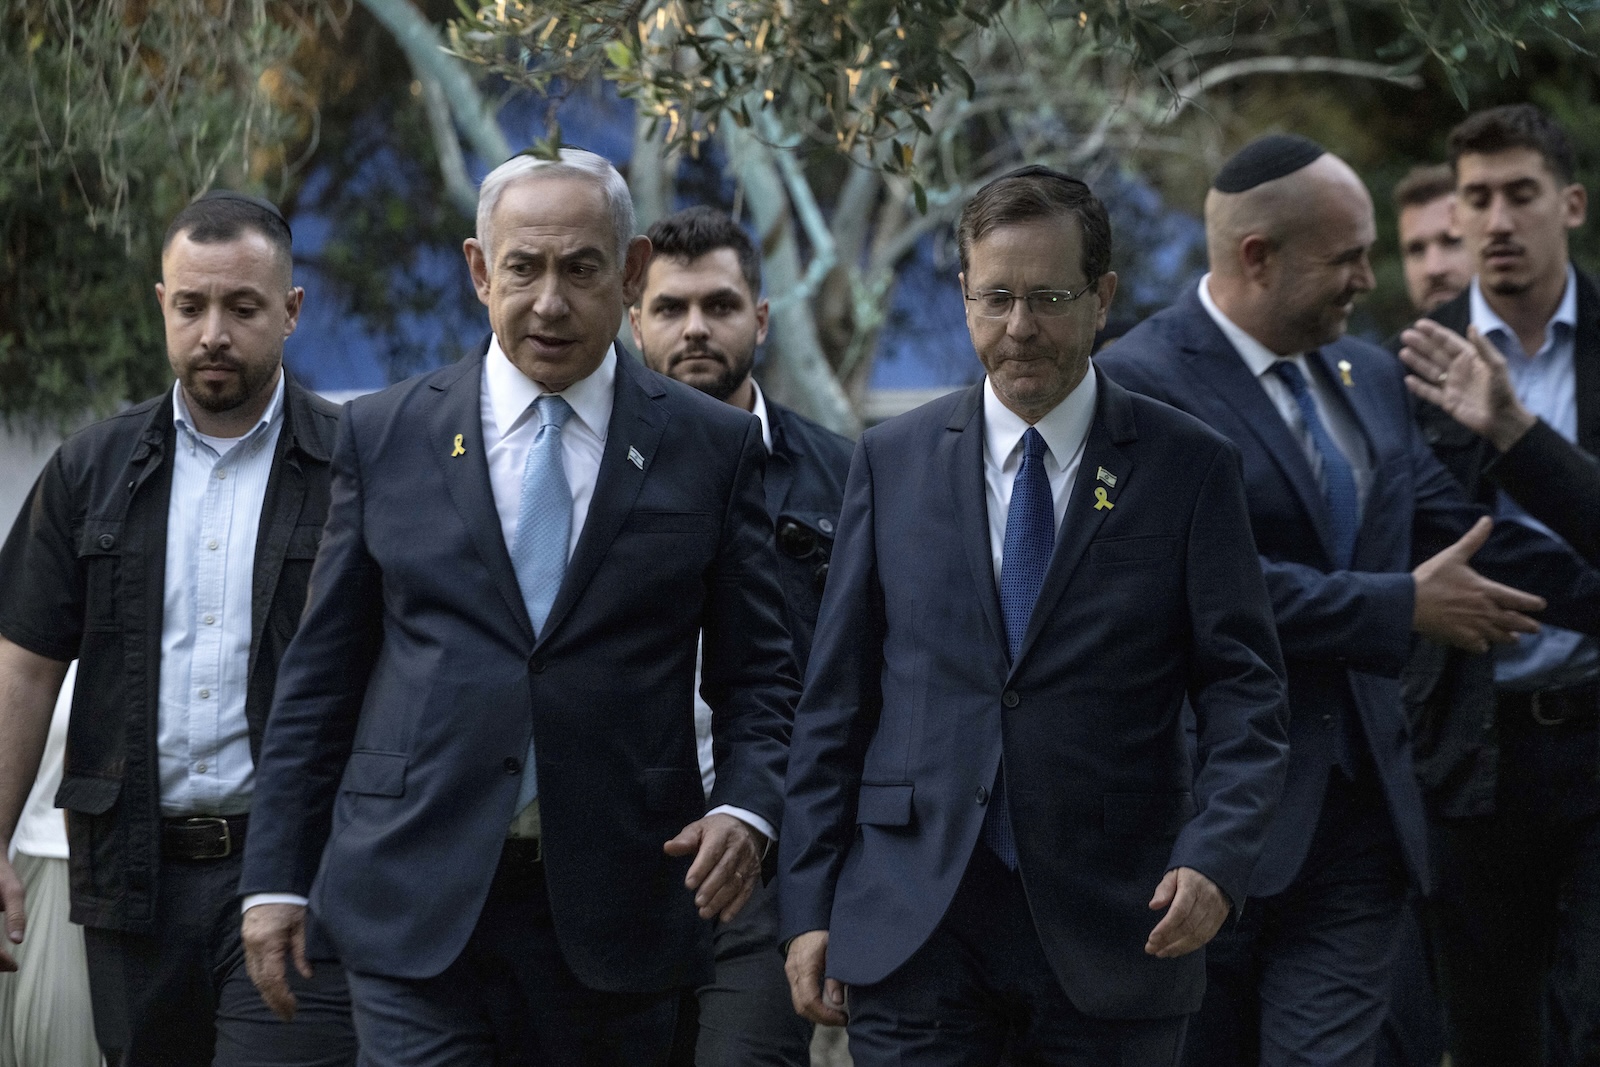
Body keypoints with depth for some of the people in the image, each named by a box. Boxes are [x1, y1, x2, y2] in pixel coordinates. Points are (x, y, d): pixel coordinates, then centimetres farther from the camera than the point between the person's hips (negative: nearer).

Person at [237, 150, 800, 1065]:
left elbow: (756, 670, 8)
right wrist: (279, 876, 5)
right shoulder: (385, 436, 7)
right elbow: (323, 670, 9)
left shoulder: (714, 446, 5)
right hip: (415, 907, 0)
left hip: (613, 912, 1)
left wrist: (746, 807, -12)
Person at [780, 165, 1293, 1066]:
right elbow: (837, 696, 9)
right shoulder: (893, 462, 9)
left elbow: (1244, 689, -1)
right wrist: (810, 903, 3)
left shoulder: (1192, 469, 3)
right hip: (914, 930, 1)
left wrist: (1216, 858, -17)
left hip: (1115, 936, -1)